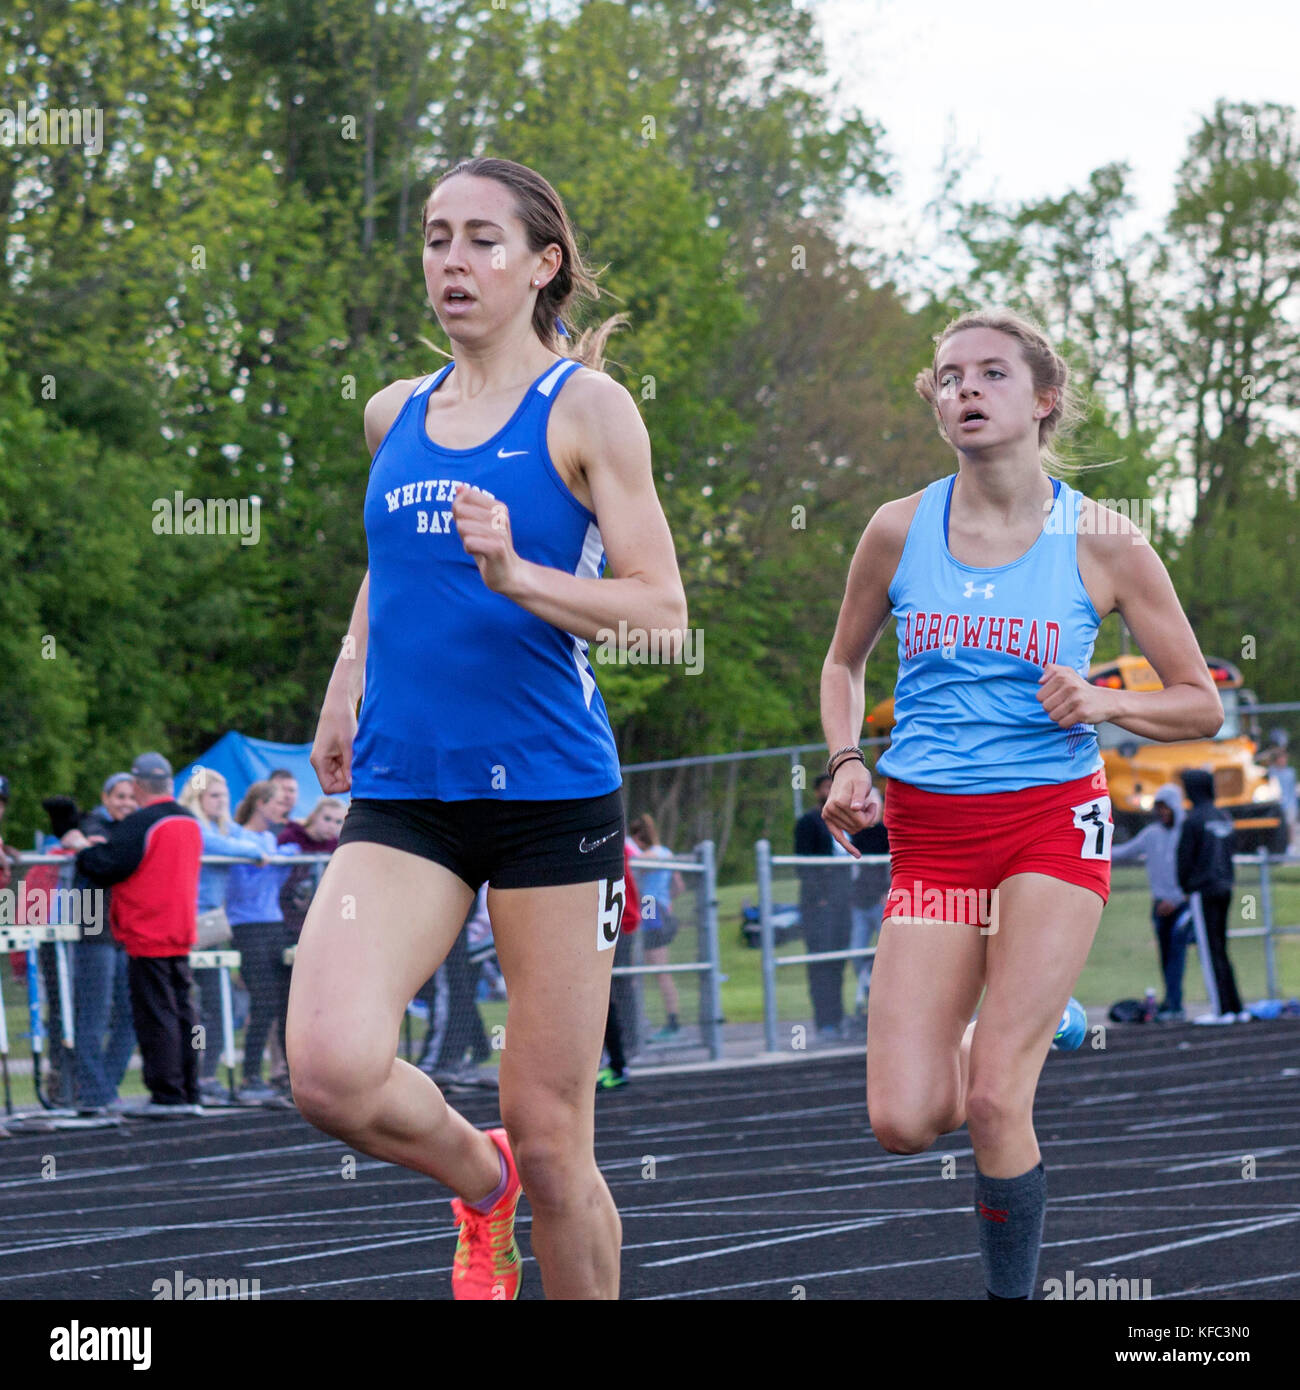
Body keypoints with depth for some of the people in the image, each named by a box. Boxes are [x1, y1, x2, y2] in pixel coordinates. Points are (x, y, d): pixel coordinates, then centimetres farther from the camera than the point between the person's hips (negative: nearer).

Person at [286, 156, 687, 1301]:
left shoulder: (586, 407, -2)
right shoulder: (395, 415, 14)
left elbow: (663, 615, -8)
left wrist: (517, 573, -22)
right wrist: (348, 675, 21)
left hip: (550, 789, -4)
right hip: (400, 793, 4)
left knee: (550, 1139, -1)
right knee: (332, 1068, -20)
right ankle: (477, 1183, 11)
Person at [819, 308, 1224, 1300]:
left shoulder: (1100, 542, -3)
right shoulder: (900, 530, 3)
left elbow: (1203, 705, 4)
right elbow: (845, 664, 20)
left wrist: (1102, 702, -15)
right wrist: (847, 762, 2)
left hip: (1053, 821, -3)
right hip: (928, 834, 3)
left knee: (993, 1104, -15)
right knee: (904, 1121, -6)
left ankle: (1013, 1292, 4)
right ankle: (1042, 1020, 26)